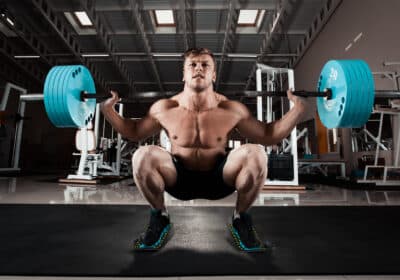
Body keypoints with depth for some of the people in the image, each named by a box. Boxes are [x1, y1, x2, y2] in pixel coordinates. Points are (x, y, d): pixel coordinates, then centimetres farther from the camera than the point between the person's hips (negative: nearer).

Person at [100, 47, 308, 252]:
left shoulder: (232, 110, -10)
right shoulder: (164, 109, -8)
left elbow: (268, 136, -1)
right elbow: (134, 132, 7)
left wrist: (297, 110, -12)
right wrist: (108, 110, -5)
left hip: (219, 180, 0)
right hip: (179, 180, 1)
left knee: (256, 154, -28)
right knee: (142, 156, -28)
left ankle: (240, 219, -2)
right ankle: (159, 218, 0)